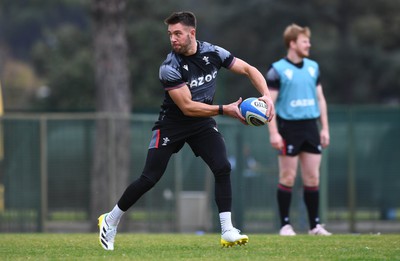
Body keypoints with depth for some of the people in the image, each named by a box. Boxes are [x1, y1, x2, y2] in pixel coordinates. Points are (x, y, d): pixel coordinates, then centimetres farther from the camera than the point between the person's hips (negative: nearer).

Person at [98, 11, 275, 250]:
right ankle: (110, 221, 16)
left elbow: (248, 69, -4)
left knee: (223, 168, -17)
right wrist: (226, 110, -27)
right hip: (172, 123, -3)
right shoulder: (169, 68, -23)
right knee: (149, 179, -3)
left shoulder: (212, 53, -11)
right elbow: (187, 107, -24)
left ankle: (228, 233, -14)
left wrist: (266, 95, -19)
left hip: (203, 123, 3)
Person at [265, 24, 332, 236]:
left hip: (310, 127, 5)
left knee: (312, 178, 4)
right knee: (288, 178, -2)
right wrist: (273, 133, -14)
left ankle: (315, 225, 10)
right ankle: (285, 225, 5)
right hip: (288, 127, -5)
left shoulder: (313, 67, 12)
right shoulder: (277, 70, -5)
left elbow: (320, 99, 17)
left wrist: (325, 128, 11)